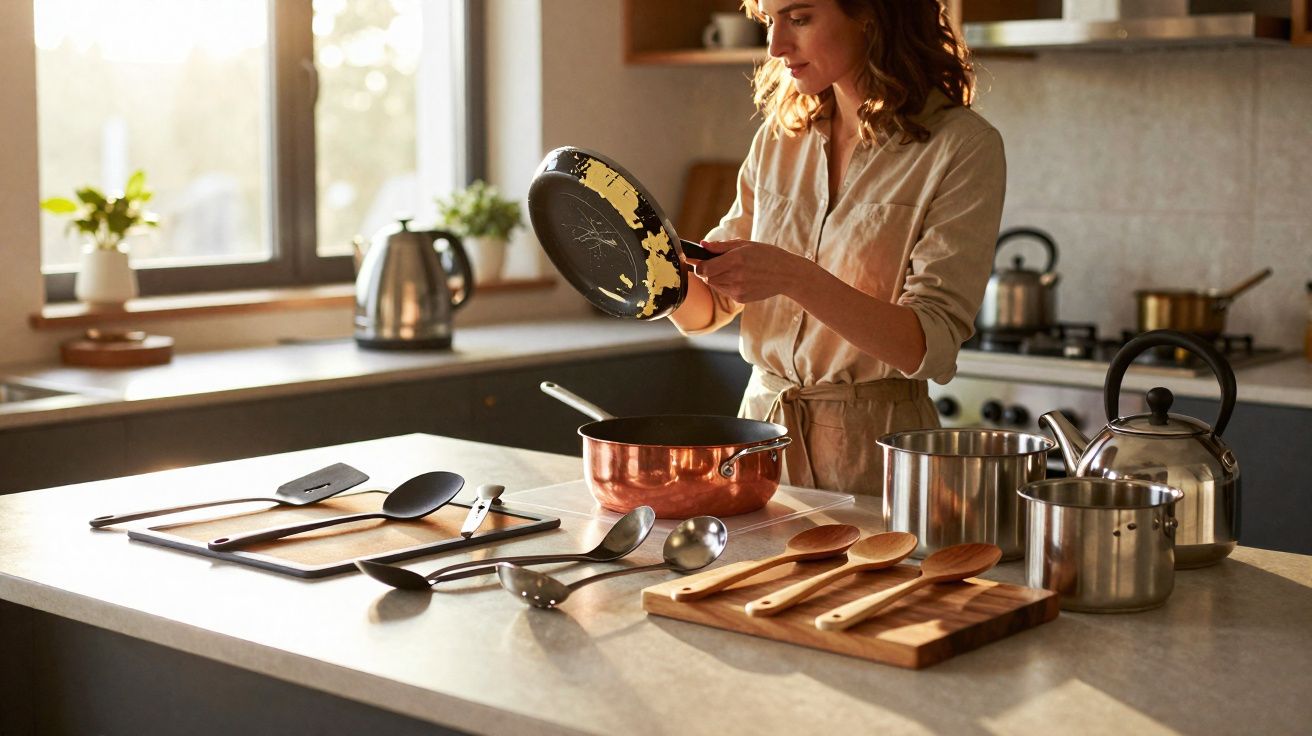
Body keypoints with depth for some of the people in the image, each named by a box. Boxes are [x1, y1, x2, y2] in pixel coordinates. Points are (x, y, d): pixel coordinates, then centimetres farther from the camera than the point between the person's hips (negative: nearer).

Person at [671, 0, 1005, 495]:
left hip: (873, 454, -4)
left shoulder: (962, 147, -8)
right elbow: (709, 307, 11)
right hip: (762, 423, 4)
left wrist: (793, 277, -28)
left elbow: (930, 346, -17)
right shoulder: (779, 138, 9)